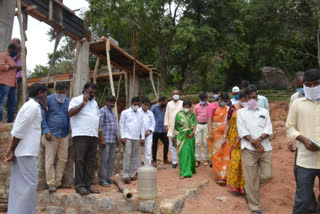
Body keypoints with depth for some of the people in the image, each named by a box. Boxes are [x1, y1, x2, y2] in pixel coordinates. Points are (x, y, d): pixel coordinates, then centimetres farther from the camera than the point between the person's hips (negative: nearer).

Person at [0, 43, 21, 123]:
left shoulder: (12, 58, 28)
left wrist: (18, 69, 18)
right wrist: (13, 67, -11)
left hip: (12, 84, 9)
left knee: (12, 103, 6)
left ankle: (10, 120, 11)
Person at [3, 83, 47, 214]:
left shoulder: (29, 105, 19)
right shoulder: (33, 105, -11)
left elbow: (16, 130, 13)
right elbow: (19, 130, -17)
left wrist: (11, 150, 8)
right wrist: (11, 150, -10)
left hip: (22, 151, 9)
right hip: (26, 151, -9)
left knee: (18, 185, 11)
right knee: (29, 184, -5)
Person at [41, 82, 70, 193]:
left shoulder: (68, 101, 11)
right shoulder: (48, 99, 0)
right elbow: (43, 116, -3)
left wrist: (70, 132, 8)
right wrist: (46, 131, -12)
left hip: (64, 135, 4)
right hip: (51, 134, -4)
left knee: (63, 159, 6)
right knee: (50, 160, -2)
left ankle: (58, 182, 17)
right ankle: (51, 184, 7)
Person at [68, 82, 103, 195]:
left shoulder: (94, 103, 23)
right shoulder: (76, 100, 3)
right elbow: (70, 113, -16)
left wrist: (101, 138, 19)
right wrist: (84, 102, -13)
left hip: (93, 136, 7)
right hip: (80, 135, -6)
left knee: (90, 162, 7)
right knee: (80, 161, -4)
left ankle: (88, 185, 14)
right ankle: (79, 185, 2)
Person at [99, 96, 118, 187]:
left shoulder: (113, 112, 20)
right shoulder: (102, 111, -5)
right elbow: (100, 125, -11)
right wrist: (102, 138, -16)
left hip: (113, 140, 8)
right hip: (106, 140, -8)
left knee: (111, 159, 10)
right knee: (104, 160, -5)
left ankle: (108, 177, 18)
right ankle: (103, 179, 2)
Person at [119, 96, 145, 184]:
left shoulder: (140, 114, 14)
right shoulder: (125, 112, 4)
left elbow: (142, 126, 15)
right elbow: (121, 125, 1)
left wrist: (142, 137, 7)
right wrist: (123, 137, -7)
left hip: (137, 138, 4)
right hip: (128, 137, -4)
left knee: (135, 156, 6)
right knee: (127, 155, -8)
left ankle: (133, 174, 14)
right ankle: (125, 175, -4)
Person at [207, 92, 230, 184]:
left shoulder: (227, 108, 11)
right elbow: (209, 120, -8)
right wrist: (210, 133, -17)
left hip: (225, 134, 4)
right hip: (215, 134, -4)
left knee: (225, 154, 3)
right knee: (217, 154, -2)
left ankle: (225, 175, 14)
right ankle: (219, 176, 2)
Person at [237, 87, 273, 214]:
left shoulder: (264, 112, 15)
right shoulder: (241, 112, 8)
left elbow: (268, 129, 4)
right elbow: (242, 130, -2)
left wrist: (260, 139, -14)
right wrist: (253, 142, -12)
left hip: (265, 148, 3)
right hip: (249, 149, -3)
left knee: (267, 175, 1)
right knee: (251, 178, -1)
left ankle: (249, 189, 29)